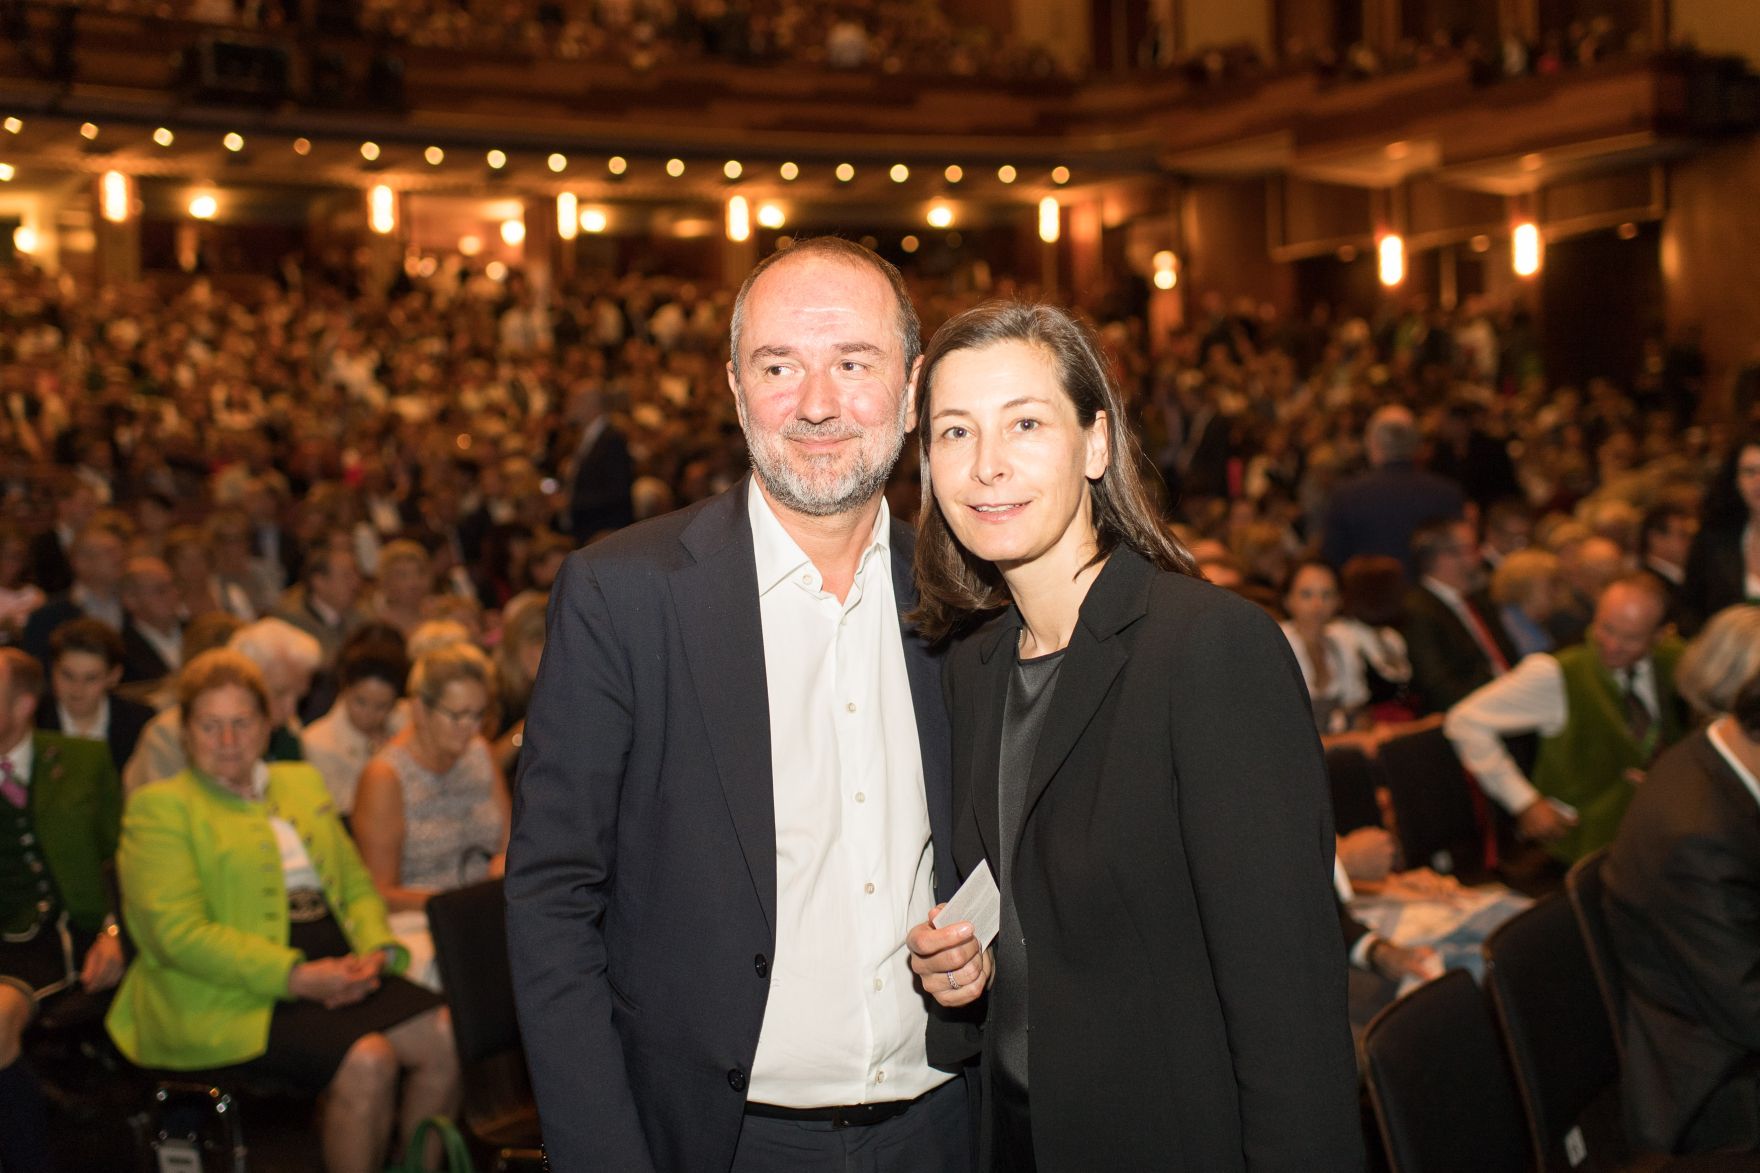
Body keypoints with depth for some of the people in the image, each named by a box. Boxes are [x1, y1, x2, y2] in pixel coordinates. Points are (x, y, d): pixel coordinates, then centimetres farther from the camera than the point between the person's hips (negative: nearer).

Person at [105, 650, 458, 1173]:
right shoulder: (159, 806, 0)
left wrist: (375, 949, -2)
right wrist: (295, 975, -19)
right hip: (228, 998, -6)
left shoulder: (303, 782, 21)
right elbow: (179, 933, -11)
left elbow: (355, 882, 21)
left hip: (336, 971, 6)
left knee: (447, 1037, -17)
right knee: (368, 1061, -29)